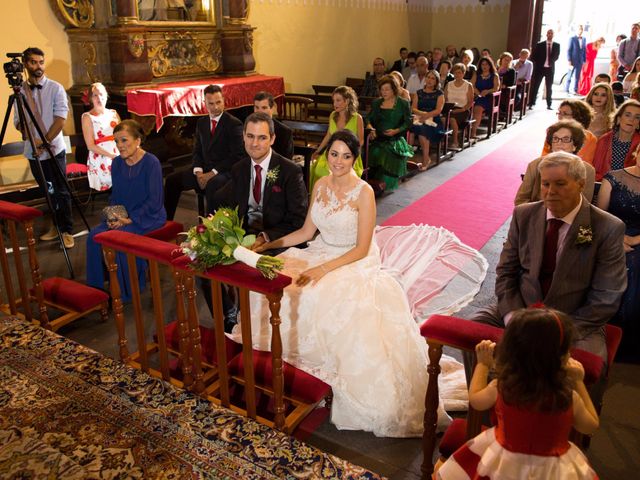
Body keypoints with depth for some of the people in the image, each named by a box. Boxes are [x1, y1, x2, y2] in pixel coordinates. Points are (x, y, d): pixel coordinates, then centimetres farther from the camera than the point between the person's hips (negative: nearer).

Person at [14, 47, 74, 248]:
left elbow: (60, 119, -10)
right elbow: (17, 121, 8)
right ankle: (55, 225, 26)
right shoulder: (20, 90, 6)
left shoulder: (55, 88, -3)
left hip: (54, 150, -4)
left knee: (61, 192, -2)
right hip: (33, 151, 4)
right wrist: (25, 130, -14)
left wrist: (44, 141, -15)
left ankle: (67, 230, 5)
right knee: (47, 192, 13)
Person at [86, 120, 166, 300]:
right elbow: (115, 195, 15)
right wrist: (112, 216, -5)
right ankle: (96, 288, -2)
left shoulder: (151, 162, -13)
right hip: (124, 216, 7)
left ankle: (125, 292, -9)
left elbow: (155, 201, -16)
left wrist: (129, 219, -21)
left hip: (149, 216, -7)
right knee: (94, 235, -15)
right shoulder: (117, 163, 7)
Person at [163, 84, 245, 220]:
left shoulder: (234, 124, -6)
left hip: (224, 172, -6)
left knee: (212, 184, -38)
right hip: (204, 170, 7)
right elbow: (197, 151, 16)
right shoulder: (201, 123, 14)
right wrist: (198, 171, -5)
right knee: (172, 180, -6)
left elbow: (237, 155, -12)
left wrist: (213, 173, -17)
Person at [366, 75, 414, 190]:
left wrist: (396, 131, -14)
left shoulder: (403, 104, 7)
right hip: (377, 138, 3)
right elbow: (369, 118, 19)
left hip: (395, 140, -3)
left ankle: (384, 183, -19)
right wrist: (370, 127, -4)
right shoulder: (376, 103, 19)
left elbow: (408, 122, 3)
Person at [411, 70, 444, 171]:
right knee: (416, 127, -33)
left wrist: (427, 115, -17)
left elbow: (438, 110, -2)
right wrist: (422, 113, -10)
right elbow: (413, 108, 10)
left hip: (434, 120, -2)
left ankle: (425, 158, -26)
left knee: (423, 129, -34)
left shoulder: (439, 94, 11)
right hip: (419, 118, 2)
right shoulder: (419, 93, 20)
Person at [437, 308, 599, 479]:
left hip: (504, 464, 1)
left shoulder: (500, 388, -21)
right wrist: (579, 382, 3)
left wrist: (483, 364, 14)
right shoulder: (569, 398, -22)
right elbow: (592, 426, 1)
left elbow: (475, 400, 3)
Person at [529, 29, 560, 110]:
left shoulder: (557, 45, 4)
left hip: (550, 68, 2)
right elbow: (533, 56, 1)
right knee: (534, 86, -3)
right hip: (539, 68, -2)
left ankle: (549, 105, 14)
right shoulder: (539, 45, -1)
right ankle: (531, 103, 1)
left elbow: (556, 56, 11)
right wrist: (537, 64, -3)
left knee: (549, 88, 7)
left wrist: (551, 61, -1)